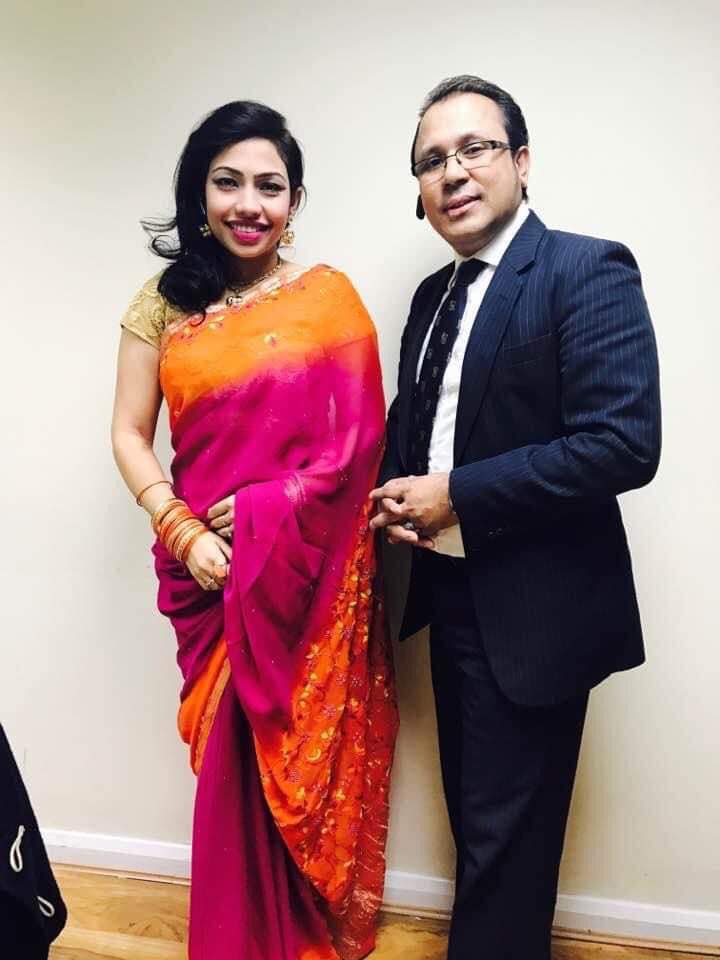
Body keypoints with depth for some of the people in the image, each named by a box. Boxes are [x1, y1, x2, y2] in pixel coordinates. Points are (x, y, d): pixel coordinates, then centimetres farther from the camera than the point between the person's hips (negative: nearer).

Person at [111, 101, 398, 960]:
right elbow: (129, 434, 3)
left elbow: (359, 436, -5)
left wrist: (270, 510, -16)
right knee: (234, 758, 12)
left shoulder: (328, 297, -1)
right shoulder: (163, 306, 5)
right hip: (211, 567, 2)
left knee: (312, 749, 11)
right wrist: (181, 531, -11)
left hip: (310, 567, -1)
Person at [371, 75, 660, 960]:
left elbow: (625, 442, -23)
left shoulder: (588, 272, -13)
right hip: (450, 598, 8)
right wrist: (393, 492, -3)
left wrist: (456, 495, -20)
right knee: (474, 819, 23)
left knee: (504, 839, 7)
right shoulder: (432, 295, 11)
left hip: (532, 612, -7)